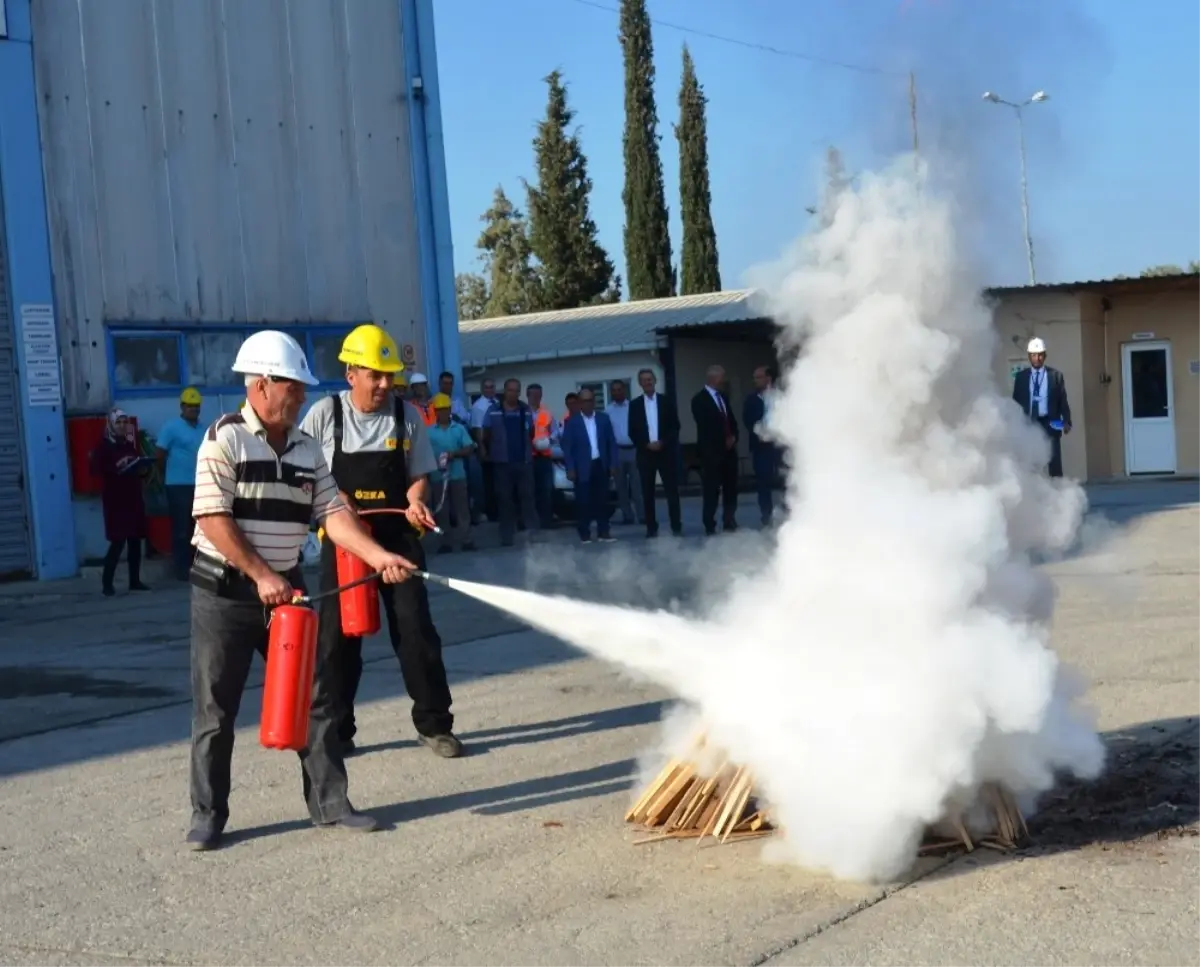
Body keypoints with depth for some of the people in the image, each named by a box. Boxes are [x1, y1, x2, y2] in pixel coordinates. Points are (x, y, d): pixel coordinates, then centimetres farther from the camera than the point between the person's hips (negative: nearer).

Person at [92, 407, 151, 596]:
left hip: (134, 498, 6)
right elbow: (96, 468, -15)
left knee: (135, 540, 4)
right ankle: (107, 582, -8)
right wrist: (116, 467, -25)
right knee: (118, 541, -12)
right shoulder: (104, 446, -2)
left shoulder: (131, 444, 16)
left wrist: (142, 470, 1)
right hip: (115, 499, -6)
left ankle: (135, 580, 12)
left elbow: (140, 469, 23)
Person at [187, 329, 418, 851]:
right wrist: (261, 575, -20)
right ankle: (207, 815, 14)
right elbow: (212, 519, -17)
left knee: (317, 695, 6)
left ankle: (330, 804, 17)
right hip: (225, 591, -6)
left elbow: (333, 512, 2)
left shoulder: (306, 448, 7)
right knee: (214, 710, 2)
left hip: (286, 588, 6)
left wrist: (378, 556, -13)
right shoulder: (225, 439, -11)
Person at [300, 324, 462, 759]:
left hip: (397, 535, 1)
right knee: (337, 634, 4)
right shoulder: (325, 414, -5)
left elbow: (419, 474, 3)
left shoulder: (407, 415, -2)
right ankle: (335, 730, 16)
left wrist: (416, 502, -18)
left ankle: (433, 723, 10)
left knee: (415, 626, 0)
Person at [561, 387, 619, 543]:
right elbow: (567, 447, -3)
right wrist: (570, 469, -10)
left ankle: (603, 532, 10)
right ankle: (585, 534, 8)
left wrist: (613, 464, 0)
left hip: (601, 465, 2)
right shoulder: (572, 422, -1)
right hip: (582, 468, -2)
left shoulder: (604, 418, 7)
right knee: (583, 501, 1)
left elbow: (611, 442, 7)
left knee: (602, 500, 5)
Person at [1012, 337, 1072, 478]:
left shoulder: (1055, 375, 5)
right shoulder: (1021, 376, 8)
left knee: (1054, 460, -3)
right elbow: (1016, 402, 10)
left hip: (1049, 424, -1)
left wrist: (1066, 421, -7)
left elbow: (1063, 400, 3)